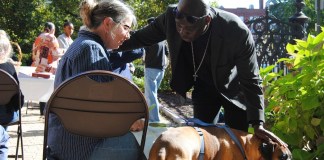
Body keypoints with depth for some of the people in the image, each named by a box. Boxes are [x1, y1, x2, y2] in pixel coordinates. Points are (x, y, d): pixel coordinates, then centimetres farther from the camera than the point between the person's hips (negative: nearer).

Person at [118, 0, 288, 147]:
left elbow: (251, 80, -27)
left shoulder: (237, 32, -37)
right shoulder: (170, 17, -27)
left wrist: (258, 124, -32)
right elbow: (141, 38, -7)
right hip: (204, 87, 3)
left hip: (234, 89, -3)